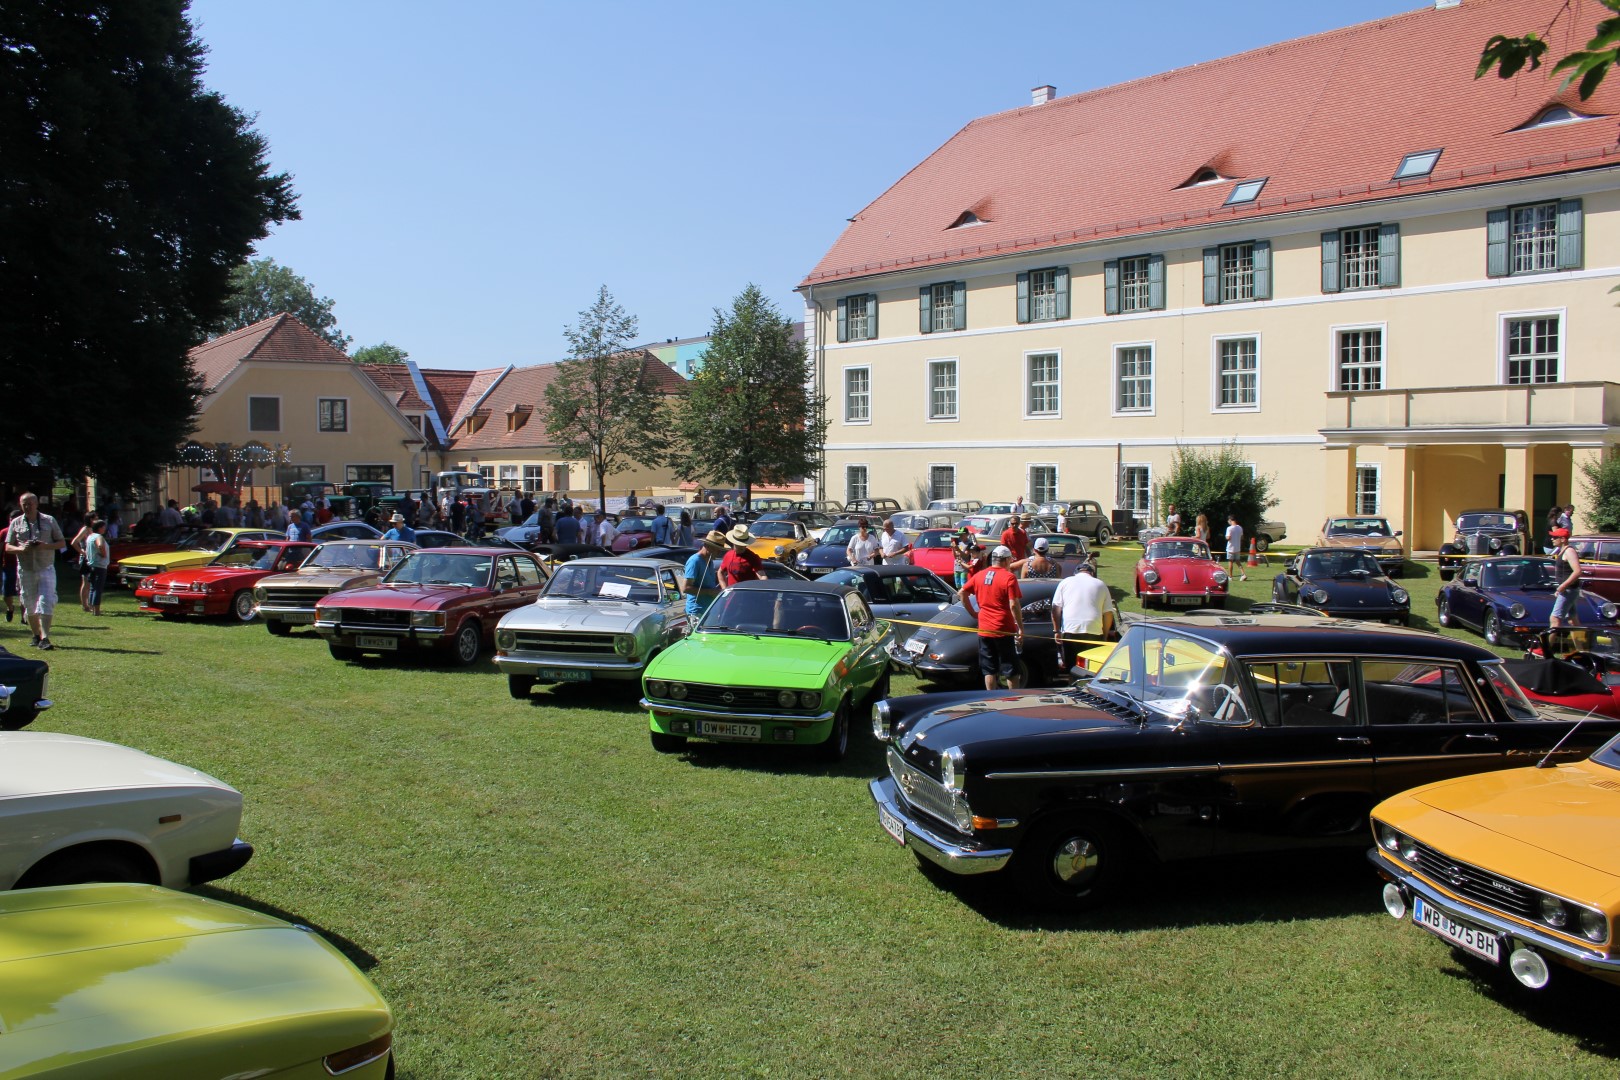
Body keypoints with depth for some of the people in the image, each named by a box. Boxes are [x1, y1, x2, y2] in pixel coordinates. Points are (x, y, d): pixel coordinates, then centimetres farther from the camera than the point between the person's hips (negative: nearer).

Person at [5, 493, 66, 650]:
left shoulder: (49, 520, 5)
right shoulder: (16, 523, 8)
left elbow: (62, 543, 5)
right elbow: (8, 547, 6)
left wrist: (46, 546, -14)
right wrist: (21, 548, -15)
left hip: (46, 569, -2)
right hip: (25, 570, 2)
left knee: (46, 603, -13)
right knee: (29, 605, 9)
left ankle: (45, 638, -17)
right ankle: (36, 636, 23)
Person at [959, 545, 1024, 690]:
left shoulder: (979, 575, 6)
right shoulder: (1009, 577, -11)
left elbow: (961, 594, 10)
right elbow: (1014, 605, -16)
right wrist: (1021, 628, -11)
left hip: (984, 630, 5)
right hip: (1004, 630, -5)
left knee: (989, 669, 10)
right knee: (1010, 670, 5)